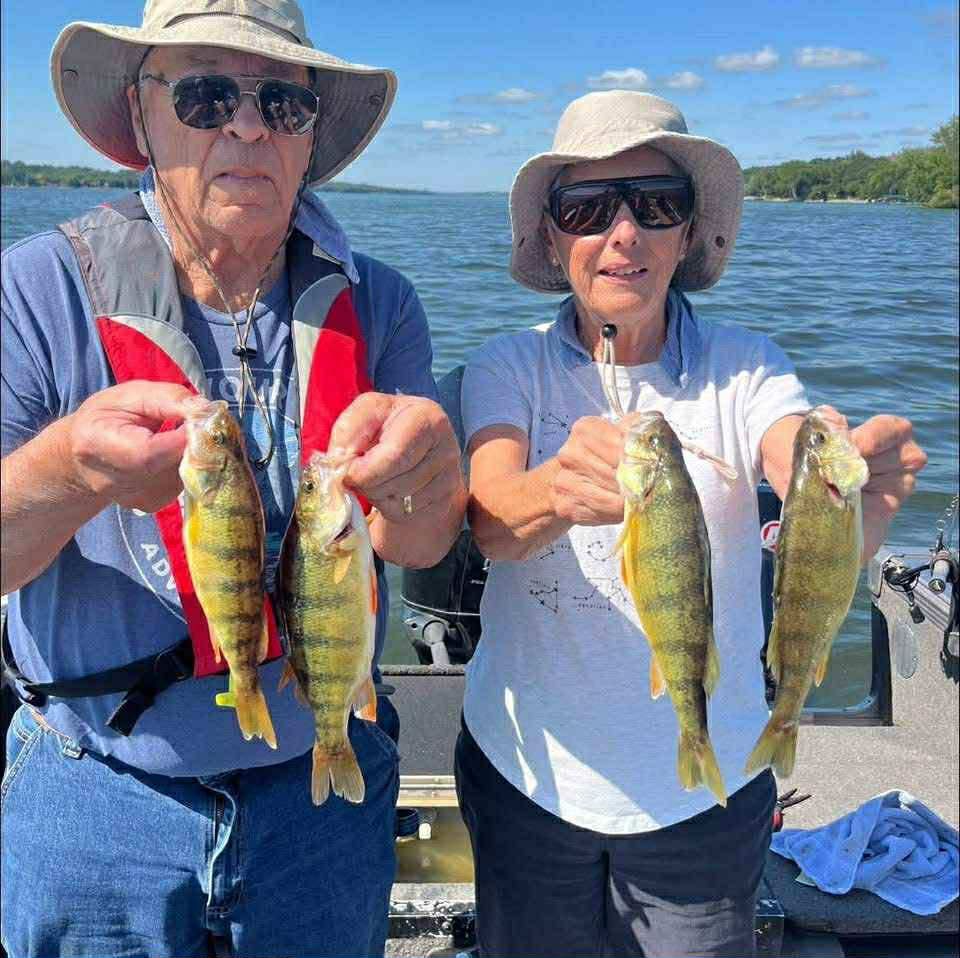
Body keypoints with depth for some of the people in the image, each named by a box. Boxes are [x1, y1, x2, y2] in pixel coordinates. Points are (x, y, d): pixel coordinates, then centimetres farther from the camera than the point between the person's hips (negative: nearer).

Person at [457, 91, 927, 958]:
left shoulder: (746, 368, -9)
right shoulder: (509, 368, -8)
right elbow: (490, 520, -26)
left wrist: (858, 494, -48)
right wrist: (560, 489, -48)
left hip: (707, 785, 0)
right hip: (527, 770, 1)